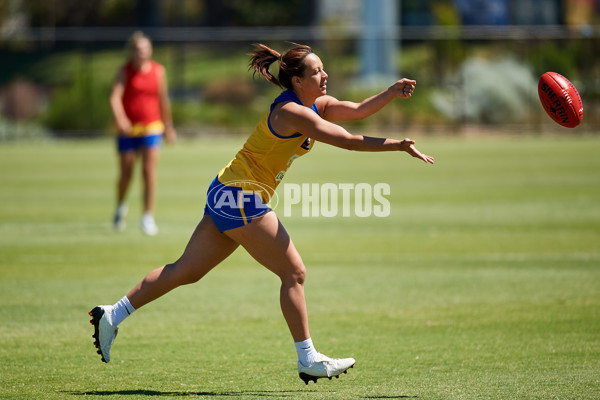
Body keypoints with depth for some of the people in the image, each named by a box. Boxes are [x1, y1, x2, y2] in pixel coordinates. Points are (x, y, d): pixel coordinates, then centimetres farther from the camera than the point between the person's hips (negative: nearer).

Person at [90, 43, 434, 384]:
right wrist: (400, 145, -21)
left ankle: (112, 315, 13)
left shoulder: (317, 105, 11)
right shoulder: (293, 112, -18)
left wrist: (391, 93, -9)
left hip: (228, 196, 10)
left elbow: (357, 110, 7)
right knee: (294, 273, -5)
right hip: (238, 196, -10)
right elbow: (348, 141, -23)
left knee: (186, 271, 11)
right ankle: (308, 360, 0)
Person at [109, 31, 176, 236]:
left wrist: (168, 125, 19)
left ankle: (148, 217, -8)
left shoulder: (158, 70, 3)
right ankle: (121, 206, 34)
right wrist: (120, 119, -35)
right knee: (126, 174, 4)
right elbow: (115, 97, -18)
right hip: (128, 129, -1)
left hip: (151, 127, 1)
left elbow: (163, 99, 13)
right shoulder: (125, 71, -5)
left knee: (149, 171, -12)